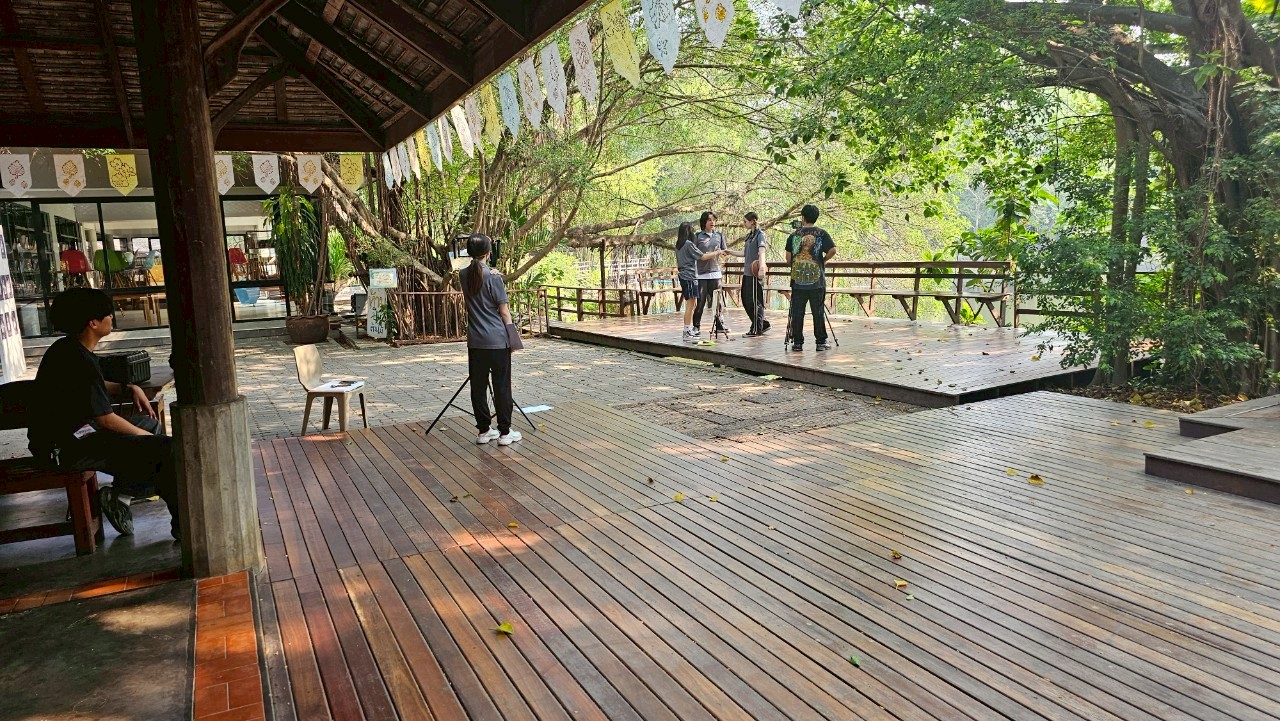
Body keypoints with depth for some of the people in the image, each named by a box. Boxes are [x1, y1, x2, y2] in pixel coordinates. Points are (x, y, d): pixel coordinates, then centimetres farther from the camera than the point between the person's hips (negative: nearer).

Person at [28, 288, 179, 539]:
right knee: (166, 449, -20)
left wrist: (128, 389, 12)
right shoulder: (79, 362, -22)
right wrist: (144, 435, -5)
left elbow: (95, 387, 29)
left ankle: (120, 494, 14)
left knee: (149, 422, 25)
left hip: (70, 431, 11)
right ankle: (182, 524, -10)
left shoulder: (66, 348, 10)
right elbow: (105, 419, -19)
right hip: (69, 447, -11)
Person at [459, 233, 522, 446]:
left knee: (478, 386, 10)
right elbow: (504, 311, -8)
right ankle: (505, 432, 6)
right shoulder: (493, 277, -11)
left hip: (475, 342, 5)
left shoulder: (464, 275, 4)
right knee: (502, 386, 2)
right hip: (497, 340, -5)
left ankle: (484, 430, 16)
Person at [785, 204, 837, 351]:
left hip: (798, 281, 1)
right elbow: (832, 251, -10)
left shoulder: (794, 235, 4)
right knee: (818, 312, 5)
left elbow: (788, 258, 4)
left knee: (797, 313, 5)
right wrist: (823, 260, 8)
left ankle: (797, 342, 7)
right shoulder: (822, 234, 0)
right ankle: (821, 342, 8)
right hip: (817, 281, -1)